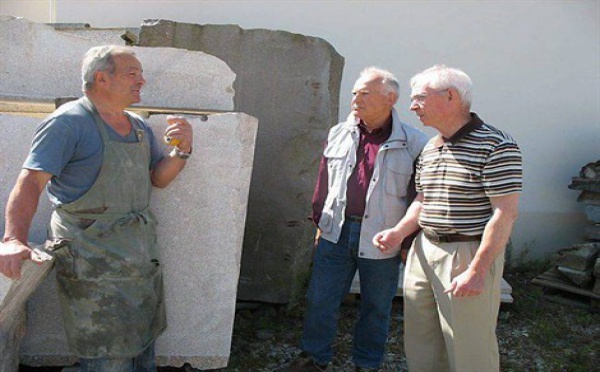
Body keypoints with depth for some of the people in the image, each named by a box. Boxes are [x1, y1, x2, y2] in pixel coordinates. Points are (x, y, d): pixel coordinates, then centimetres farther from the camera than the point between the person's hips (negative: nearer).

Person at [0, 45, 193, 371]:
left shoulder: (140, 127, 12)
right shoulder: (69, 122, -12)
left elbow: (159, 178, 16)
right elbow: (31, 181, -19)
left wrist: (182, 150, -4)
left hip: (140, 255, 8)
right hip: (92, 260, -8)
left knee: (143, 339, 19)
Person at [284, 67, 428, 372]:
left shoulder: (413, 143, -7)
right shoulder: (339, 134, 5)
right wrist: (320, 221, 14)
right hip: (337, 232, 3)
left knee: (376, 308, 13)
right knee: (321, 299, 10)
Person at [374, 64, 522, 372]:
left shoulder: (495, 145, -13)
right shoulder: (429, 149, 13)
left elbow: (506, 213, -17)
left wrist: (477, 271, -20)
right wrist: (400, 232, 1)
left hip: (468, 254, -7)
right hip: (424, 251, 8)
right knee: (420, 343, 16)